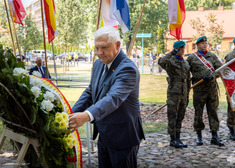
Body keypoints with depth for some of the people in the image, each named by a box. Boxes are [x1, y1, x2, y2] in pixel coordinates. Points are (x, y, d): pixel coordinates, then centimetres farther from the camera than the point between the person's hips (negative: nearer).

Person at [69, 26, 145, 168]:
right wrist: (72, 115, -1)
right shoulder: (99, 64, 7)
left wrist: (87, 115, -52)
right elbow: (90, 92, 14)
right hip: (104, 135, 9)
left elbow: (114, 98, -37)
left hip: (122, 137, -8)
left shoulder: (127, 68, -23)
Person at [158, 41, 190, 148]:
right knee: (172, 117, -3)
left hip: (183, 94, 6)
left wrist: (187, 95, 16)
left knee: (180, 118, 10)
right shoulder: (170, 61, -5)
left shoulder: (186, 63, 15)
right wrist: (171, 53, -26)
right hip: (173, 93, -6)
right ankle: (173, 140, 3)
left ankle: (178, 139, 17)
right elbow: (161, 62, -30)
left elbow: (188, 81, 18)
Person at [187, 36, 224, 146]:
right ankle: (199, 136, 14)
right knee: (198, 113, 2)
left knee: (213, 112, 3)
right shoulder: (191, 58, 4)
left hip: (213, 88, 3)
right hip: (199, 89, -2)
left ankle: (214, 137, 8)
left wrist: (212, 76, -15)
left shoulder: (213, 56, 11)